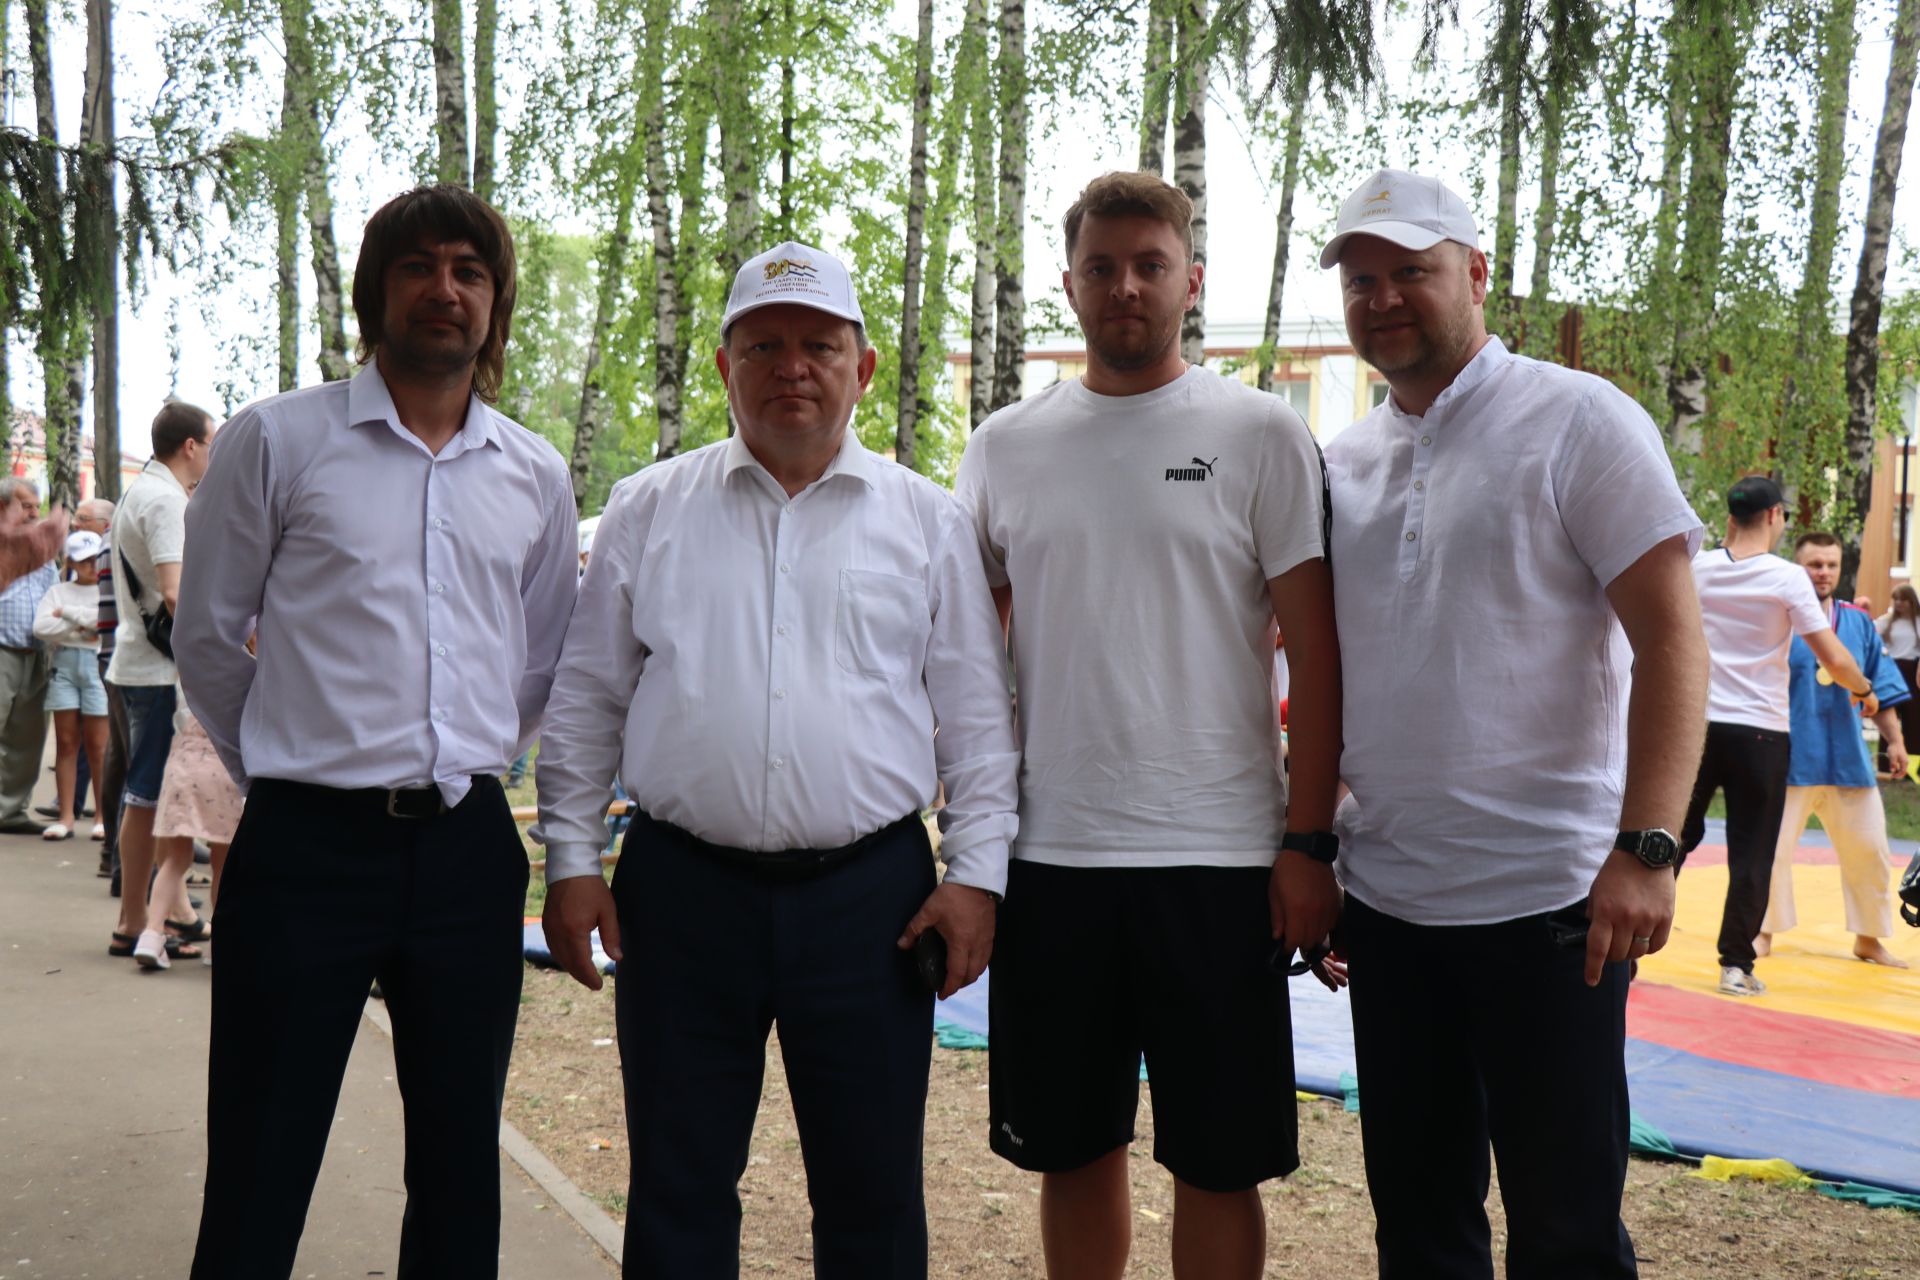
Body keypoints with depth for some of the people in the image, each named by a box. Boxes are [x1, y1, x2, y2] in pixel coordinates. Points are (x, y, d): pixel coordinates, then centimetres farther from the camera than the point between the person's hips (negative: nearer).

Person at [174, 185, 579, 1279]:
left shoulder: (537, 473, 10)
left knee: (462, 1172, 14)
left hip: (471, 847, 3)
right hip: (307, 846, -3)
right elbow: (209, 638, 7)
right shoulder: (278, 440, 0)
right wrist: (287, 770, 11)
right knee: (257, 1188, 5)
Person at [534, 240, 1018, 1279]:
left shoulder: (927, 520, 6)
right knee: (677, 1190, 12)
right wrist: (570, 859, 4)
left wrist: (976, 873, -2)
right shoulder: (648, 510, 8)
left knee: (873, 1192, 10)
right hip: (682, 890, 1)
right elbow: (585, 702, 11)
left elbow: (976, 716, 6)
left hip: (870, 895, 0)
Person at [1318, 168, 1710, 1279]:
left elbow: (1671, 632, -10)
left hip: (1546, 896, -5)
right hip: (1385, 897, 5)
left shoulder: (1578, 419, -4)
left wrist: (1647, 845, -20)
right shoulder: (1343, 461, 11)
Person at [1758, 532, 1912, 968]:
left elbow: (1883, 688, 12)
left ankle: (1868, 938, 25)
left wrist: (1895, 740, 7)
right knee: (1773, 846, -1)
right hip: (1790, 756, -4)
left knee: (1867, 848, 9)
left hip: (1848, 758, 4)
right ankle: (1764, 932, 16)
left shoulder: (1859, 623, 6)